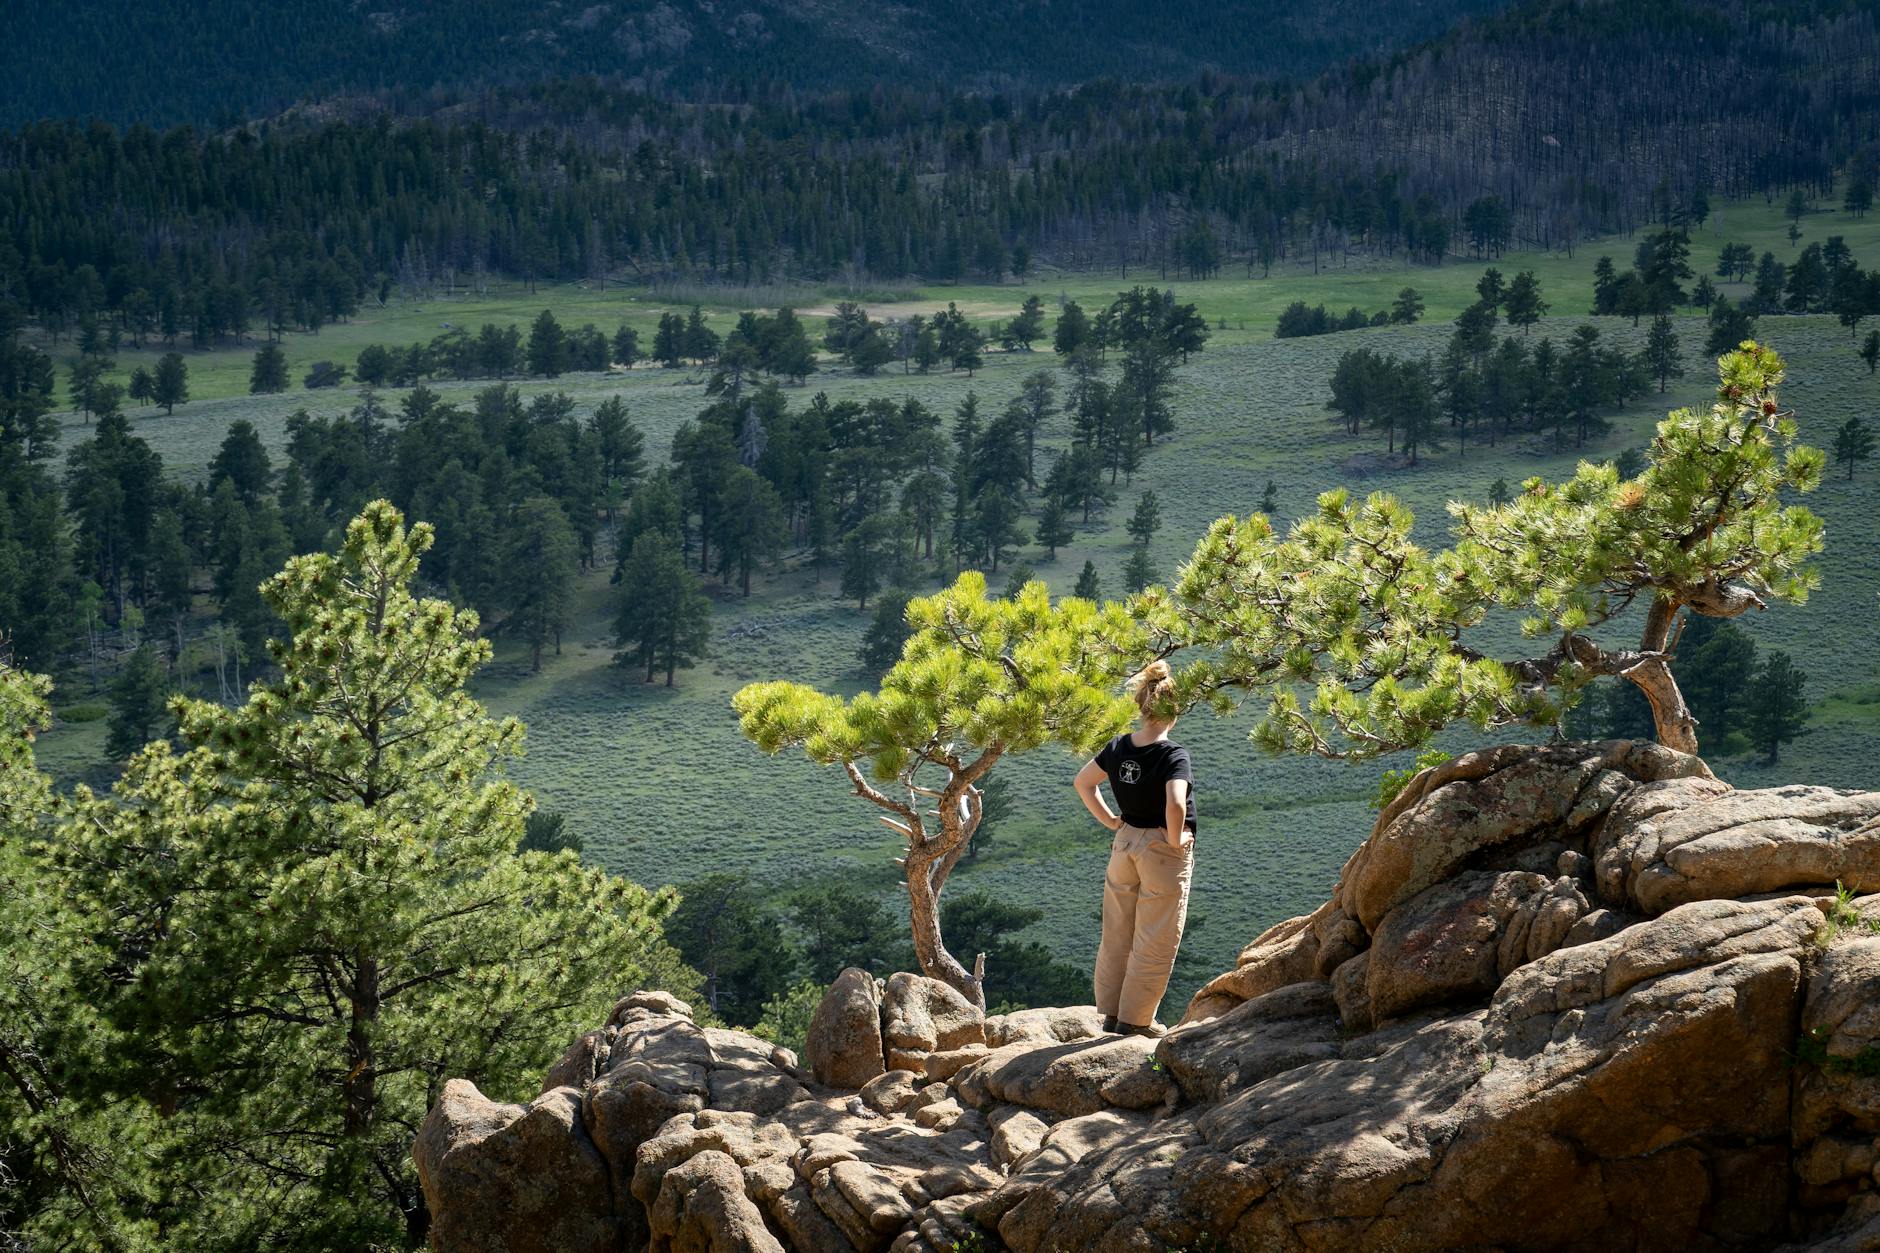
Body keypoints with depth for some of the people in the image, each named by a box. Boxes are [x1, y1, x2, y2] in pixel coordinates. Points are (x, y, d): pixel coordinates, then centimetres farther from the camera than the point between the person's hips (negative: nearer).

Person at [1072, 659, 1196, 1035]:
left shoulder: (1118, 747, -1)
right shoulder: (1173, 755, -20)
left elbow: (1082, 782, 9)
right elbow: (1175, 804, -33)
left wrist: (1110, 820, 12)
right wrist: (1175, 839, -17)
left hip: (1125, 844, 6)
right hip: (1163, 850, -6)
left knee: (1117, 936, 16)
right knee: (1154, 944, 5)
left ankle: (1111, 1013, 23)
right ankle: (1135, 1020, 9)